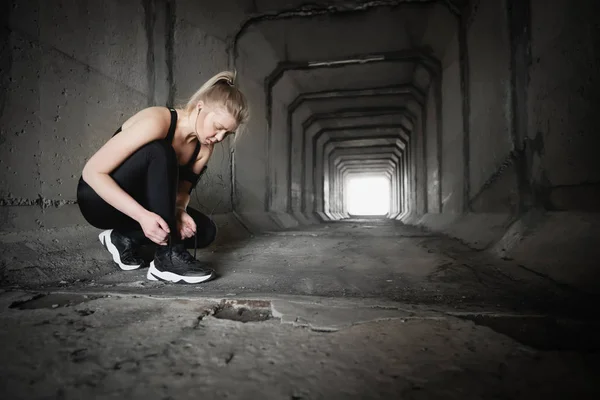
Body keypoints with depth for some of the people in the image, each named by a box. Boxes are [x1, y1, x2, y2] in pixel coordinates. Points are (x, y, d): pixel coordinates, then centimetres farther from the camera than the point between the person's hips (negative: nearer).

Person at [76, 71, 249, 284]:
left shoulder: (203, 148, -6)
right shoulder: (156, 122, -27)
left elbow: (182, 189, 0)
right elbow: (93, 171, -28)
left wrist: (179, 211, -24)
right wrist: (142, 215, -37)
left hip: (142, 203, 6)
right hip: (101, 200, -6)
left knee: (205, 230, -12)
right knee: (159, 152, -33)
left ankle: (125, 238, -2)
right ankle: (167, 257, -30)